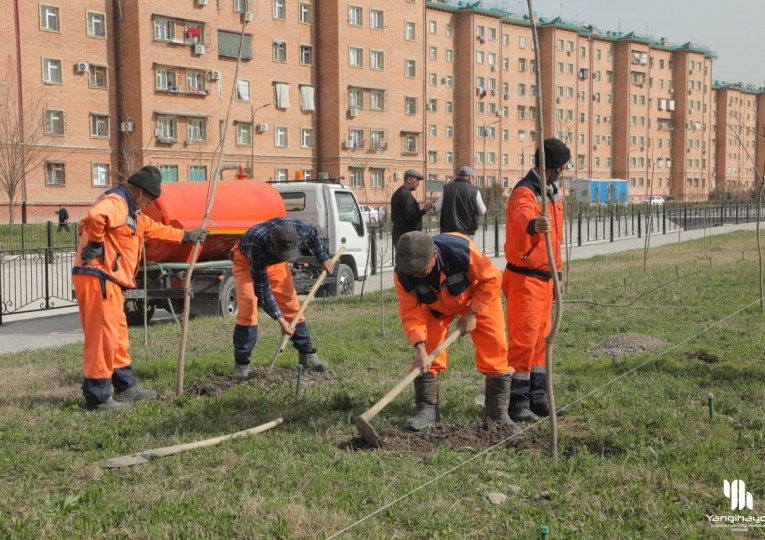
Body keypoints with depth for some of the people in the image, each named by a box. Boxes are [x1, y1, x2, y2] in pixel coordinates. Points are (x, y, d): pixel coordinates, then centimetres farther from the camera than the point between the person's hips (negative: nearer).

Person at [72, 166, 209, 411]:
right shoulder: (115, 203, -13)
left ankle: (126, 386, 30)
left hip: (108, 280, 11)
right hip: (96, 278, -11)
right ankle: (97, 397, -1)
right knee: (103, 336, -7)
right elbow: (95, 216, -35)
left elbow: (153, 228, 36)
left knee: (118, 334, 18)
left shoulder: (132, 211, 22)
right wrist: (96, 244, -20)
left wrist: (185, 236, 43)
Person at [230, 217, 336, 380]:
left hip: (275, 262, 4)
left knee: (291, 304, -1)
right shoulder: (258, 244, -44)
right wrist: (280, 320, -36)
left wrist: (323, 258, -3)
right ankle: (241, 363, -16)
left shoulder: (299, 229, -34)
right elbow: (262, 289, -37)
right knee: (247, 304, -22)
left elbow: (313, 234, -4)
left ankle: (307, 354, 10)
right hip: (247, 260, -4)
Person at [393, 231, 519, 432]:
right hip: (435, 306, 2)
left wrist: (472, 313, -23)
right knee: (428, 352, -10)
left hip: (478, 297, -2)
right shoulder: (402, 274, -30)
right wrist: (420, 346, -34)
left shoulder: (462, 250, -41)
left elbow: (492, 278, -26)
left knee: (494, 350, -9)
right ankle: (427, 410, 2)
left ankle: (498, 412, 0)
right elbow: (410, 312, -23)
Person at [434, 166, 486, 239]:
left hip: (448, 230, 2)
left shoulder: (446, 188, 1)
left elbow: (437, 208, 2)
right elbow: (482, 211, 3)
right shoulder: (474, 191, -4)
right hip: (467, 232, -2)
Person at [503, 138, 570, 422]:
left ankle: (537, 398, 22)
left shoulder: (553, 193, 14)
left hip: (545, 277, 9)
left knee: (541, 338, 13)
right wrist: (533, 224, -64)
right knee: (524, 340, -8)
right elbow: (523, 215, -41)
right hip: (524, 278, -9)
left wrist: (557, 272, 19)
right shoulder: (524, 192, -16)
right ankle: (517, 402, -1)